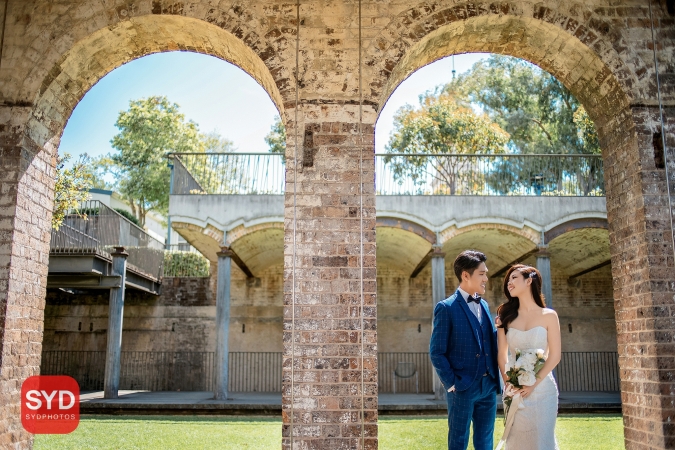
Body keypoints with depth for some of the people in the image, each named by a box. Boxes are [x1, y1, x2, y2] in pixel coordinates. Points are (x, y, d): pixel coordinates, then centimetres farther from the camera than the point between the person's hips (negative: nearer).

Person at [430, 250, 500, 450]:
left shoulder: (484, 305, 11)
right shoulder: (446, 308, -10)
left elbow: (490, 341, 11)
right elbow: (436, 352, -9)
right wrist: (451, 383, -11)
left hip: (488, 385, 6)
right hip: (462, 387, -6)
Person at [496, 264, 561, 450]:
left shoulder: (548, 316, -2)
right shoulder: (506, 316, 6)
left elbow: (554, 356, -6)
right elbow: (502, 354, 5)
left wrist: (534, 384, -14)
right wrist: (507, 383, -9)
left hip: (542, 389, -2)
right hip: (514, 389, 2)